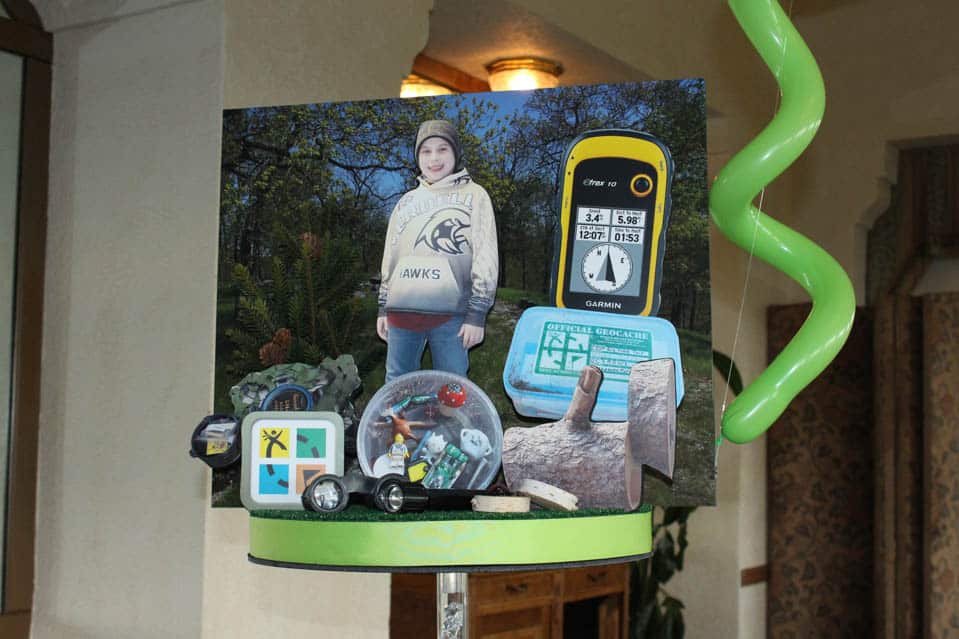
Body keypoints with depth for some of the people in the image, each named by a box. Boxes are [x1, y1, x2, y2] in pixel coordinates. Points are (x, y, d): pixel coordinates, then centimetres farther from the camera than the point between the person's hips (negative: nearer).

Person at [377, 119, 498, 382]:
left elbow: (485, 258, -3)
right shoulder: (407, 201, 18)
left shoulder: (473, 195, 4)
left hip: (449, 313, -4)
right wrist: (383, 308, 17)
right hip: (402, 310, 4)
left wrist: (477, 314, -9)